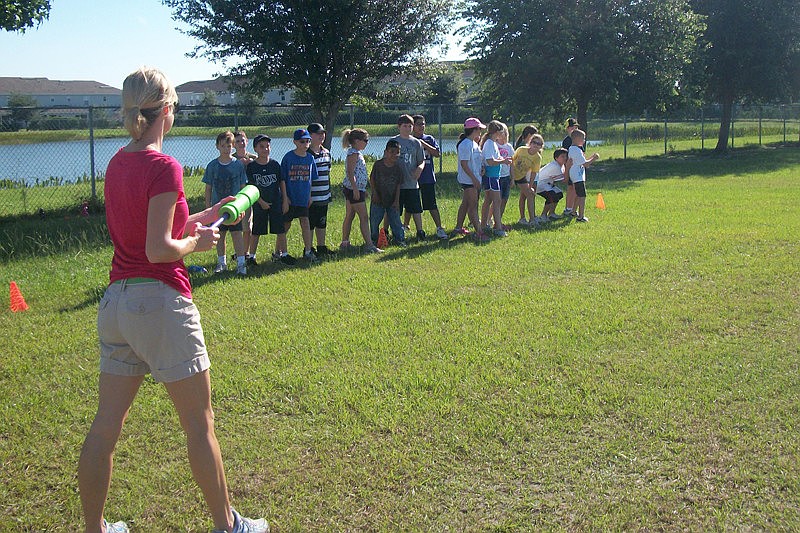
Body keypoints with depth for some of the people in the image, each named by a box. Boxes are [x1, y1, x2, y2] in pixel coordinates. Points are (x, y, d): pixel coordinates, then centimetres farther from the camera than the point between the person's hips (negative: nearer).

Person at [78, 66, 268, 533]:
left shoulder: (118, 163, 9)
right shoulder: (163, 166, -15)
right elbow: (159, 249, -21)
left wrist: (202, 218, 21)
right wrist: (198, 242, -3)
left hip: (116, 301, 8)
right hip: (161, 302, -8)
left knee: (105, 428, 11)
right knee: (200, 424, 7)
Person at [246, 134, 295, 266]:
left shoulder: (275, 164, 1)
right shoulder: (251, 166, -5)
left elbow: (282, 183, 6)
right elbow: (251, 187, -6)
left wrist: (285, 200, 2)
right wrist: (261, 201, -12)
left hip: (276, 203, 2)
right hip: (259, 204, -2)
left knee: (280, 230, 3)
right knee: (256, 231, 6)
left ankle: (283, 254, 14)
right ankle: (251, 255, 17)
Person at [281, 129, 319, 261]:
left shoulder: (310, 158, 4)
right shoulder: (288, 157, -7)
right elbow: (282, 179, -5)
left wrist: (309, 196, 10)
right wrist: (285, 196, -8)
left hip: (303, 198, 3)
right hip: (290, 198, -3)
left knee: (305, 222, -2)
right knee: (286, 224, 6)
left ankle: (308, 251, 2)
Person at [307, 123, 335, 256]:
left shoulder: (326, 152, 12)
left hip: (324, 197, 7)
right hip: (311, 197, -7)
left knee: (322, 223, 14)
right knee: (309, 224, 1)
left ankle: (321, 247, 23)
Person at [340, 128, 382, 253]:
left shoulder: (356, 153, 17)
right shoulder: (354, 153, -14)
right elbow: (350, 172, -21)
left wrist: (363, 190, 26)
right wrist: (355, 189, -25)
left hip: (356, 189, 10)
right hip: (354, 189, -10)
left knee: (349, 216, 14)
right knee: (364, 217, -11)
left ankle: (345, 243, 21)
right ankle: (369, 245, -12)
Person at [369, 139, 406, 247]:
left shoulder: (397, 168, -2)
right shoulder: (378, 164, -6)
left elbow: (398, 185, 1)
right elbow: (372, 179, 2)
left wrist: (397, 200, -3)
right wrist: (375, 193, -4)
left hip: (392, 201, 1)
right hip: (378, 199, -1)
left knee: (396, 221, 0)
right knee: (374, 221, 5)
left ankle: (400, 239, 12)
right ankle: (373, 239, 21)